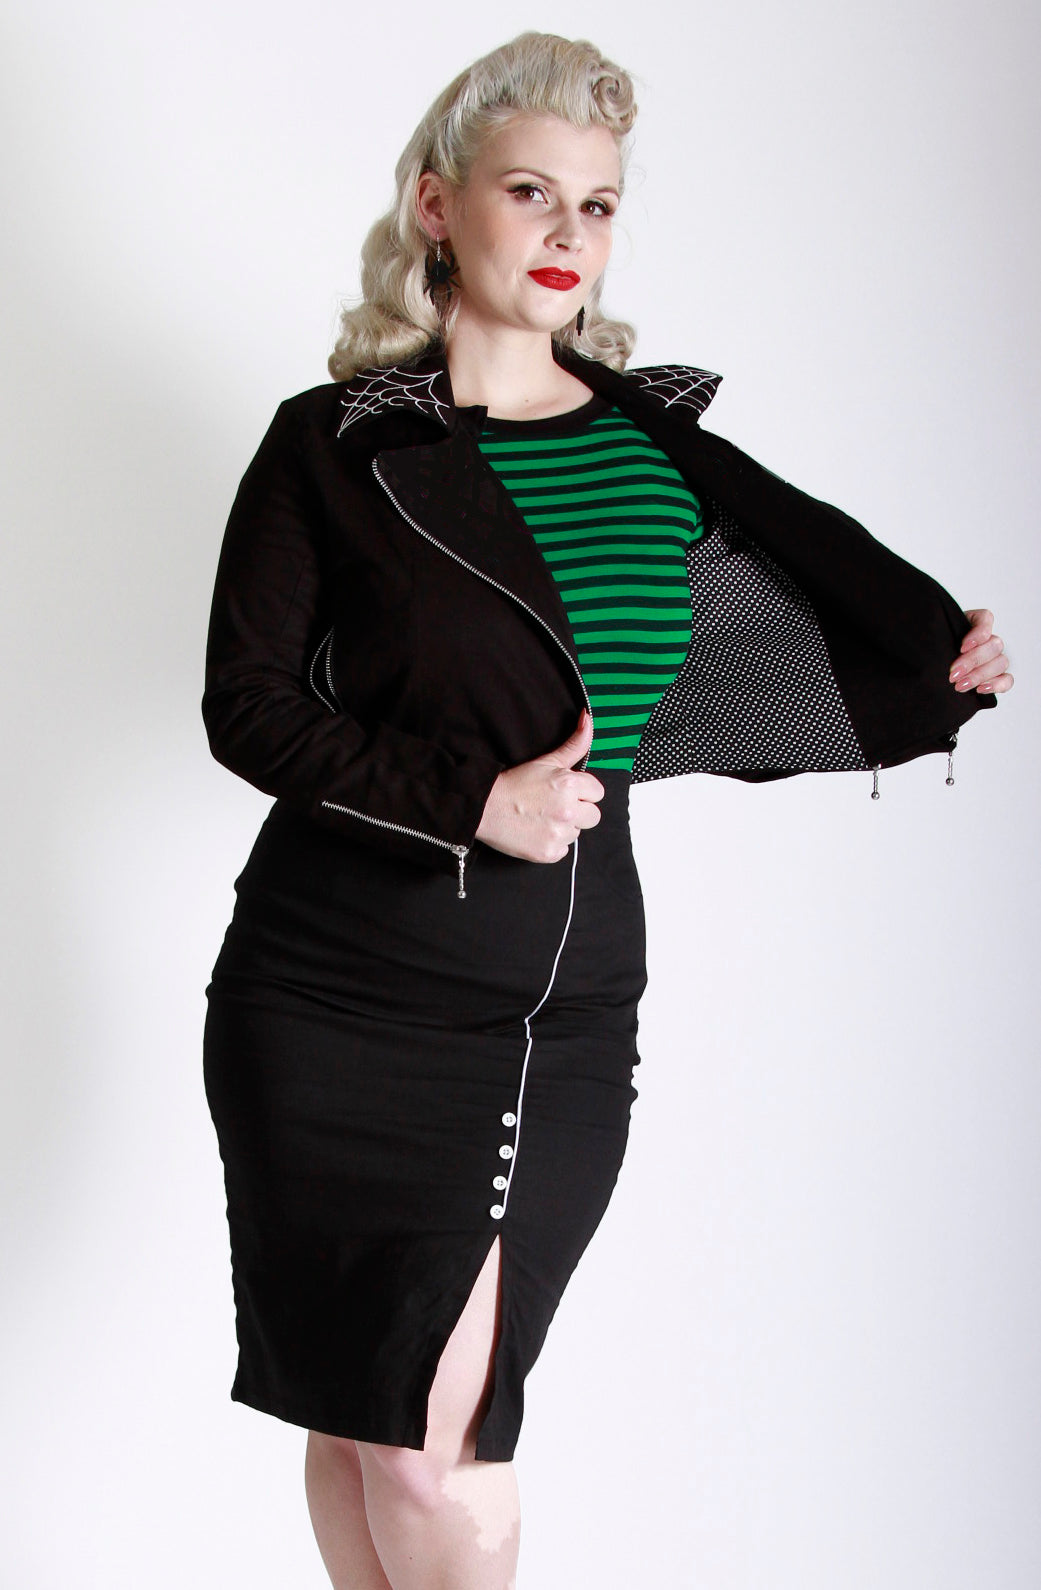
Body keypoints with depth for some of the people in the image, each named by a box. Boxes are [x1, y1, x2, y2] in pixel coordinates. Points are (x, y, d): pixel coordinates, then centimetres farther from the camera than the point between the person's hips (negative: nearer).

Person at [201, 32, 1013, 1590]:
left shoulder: (661, 442, 11)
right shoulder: (337, 444, 1)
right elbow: (248, 704, -2)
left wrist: (941, 672, 7)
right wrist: (470, 800, -12)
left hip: (564, 999, 2)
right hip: (344, 991, -2)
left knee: (434, 1440, 0)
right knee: (375, 1413, 1)